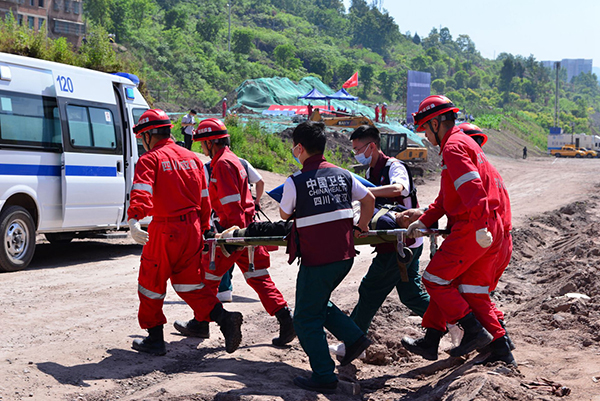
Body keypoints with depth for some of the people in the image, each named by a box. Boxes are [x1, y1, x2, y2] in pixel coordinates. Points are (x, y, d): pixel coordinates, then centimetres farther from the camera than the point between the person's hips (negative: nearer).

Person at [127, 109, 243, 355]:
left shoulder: (150, 160, -7)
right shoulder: (192, 158, 13)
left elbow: (141, 193, -25)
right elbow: (204, 199, 16)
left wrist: (133, 220, -38)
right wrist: (203, 229, 23)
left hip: (165, 230, -6)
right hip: (192, 228, 6)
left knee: (152, 284, 10)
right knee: (188, 283, 16)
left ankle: (155, 340, 17)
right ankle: (224, 319, -1)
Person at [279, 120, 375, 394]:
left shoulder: (295, 182, -11)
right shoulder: (343, 175, 5)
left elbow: (284, 215, 7)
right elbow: (369, 200, 16)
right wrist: (361, 227, 31)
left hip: (317, 260, -6)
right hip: (345, 256, 7)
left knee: (306, 319, 7)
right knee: (319, 304, 27)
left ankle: (324, 377, 8)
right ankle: (354, 338, 19)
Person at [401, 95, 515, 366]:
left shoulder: (454, 147, -10)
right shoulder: (465, 143, 23)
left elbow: (472, 189, -24)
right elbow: (447, 197, 25)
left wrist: (480, 227, -29)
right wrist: (423, 222, 20)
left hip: (471, 229, -10)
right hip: (492, 229, 10)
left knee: (434, 280, -1)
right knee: (474, 292, 12)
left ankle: (475, 331, -2)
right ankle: (501, 351, 13)